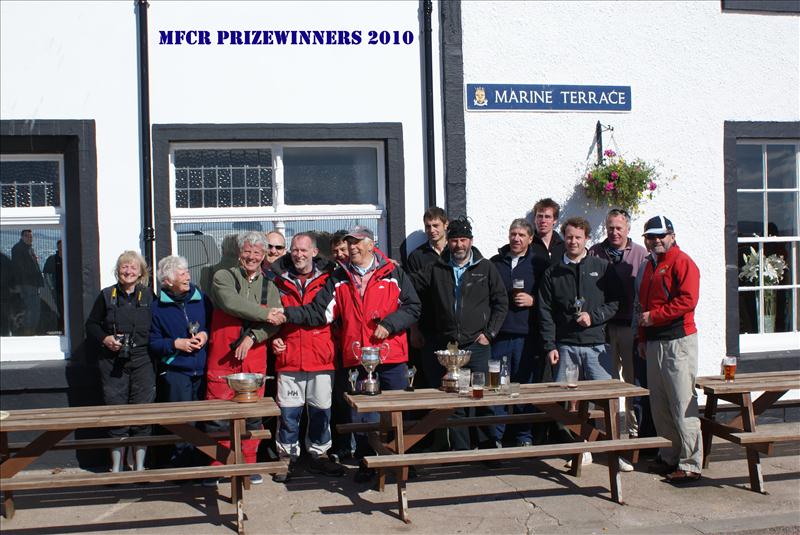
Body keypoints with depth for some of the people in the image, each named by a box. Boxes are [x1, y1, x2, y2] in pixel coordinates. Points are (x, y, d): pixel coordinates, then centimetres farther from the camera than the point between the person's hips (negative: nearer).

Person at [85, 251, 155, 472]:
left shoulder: (149, 296, 6)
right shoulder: (107, 296, 7)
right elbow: (91, 325, 12)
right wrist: (105, 339, -6)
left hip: (142, 361, 0)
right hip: (112, 363, 0)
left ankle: (140, 465, 13)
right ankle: (116, 466, 14)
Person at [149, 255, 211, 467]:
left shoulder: (201, 298, 8)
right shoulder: (157, 307, 1)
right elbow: (152, 343, 0)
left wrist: (206, 335, -4)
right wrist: (176, 344, -12)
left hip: (202, 370, 3)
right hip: (174, 372, -2)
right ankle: (182, 463, 6)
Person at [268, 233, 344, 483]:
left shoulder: (328, 280, 6)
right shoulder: (279, 282, 10)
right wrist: (273, 338, 3)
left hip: (321, 358, 0)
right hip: (288, 358, 1)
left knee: (321, 410, 6)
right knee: (288, 411, 3)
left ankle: (318, 455, 22)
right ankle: (288, 457, 17)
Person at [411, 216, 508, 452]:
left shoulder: (485, 268, 4)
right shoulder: (436, 269, 8)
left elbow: (501, 302, 6)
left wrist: (489, 333, -1)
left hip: (477, 345, -2)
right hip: (447, 346, 2)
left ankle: (488, 447, 15)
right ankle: (460, 449, 17)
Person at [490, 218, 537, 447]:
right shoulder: (495, 263, 10)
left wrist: (533, 300, -10)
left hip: (525, 333, -1)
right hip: (499, 333, 1)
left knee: (524, 383, 5)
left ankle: (524, 435, 17)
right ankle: (495, 434, 13)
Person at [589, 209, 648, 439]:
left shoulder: (640, 254, 4)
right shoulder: (595, 253, 6)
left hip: (631, 326, -1)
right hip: (604, 326, 1)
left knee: (633, 379, 6)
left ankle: (635, 429, 17)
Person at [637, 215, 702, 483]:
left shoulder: (681, 262, -6)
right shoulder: (651, 266, 20)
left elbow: (688, 300, -17)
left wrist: (654, 317, -14)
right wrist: (643, 337, 19)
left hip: (678, 340, -8)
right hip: (654, 342, 9)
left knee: (683, 404, -7)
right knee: (659, 405, 10)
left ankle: (690, 464, -2)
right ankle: (669, 458, 19)